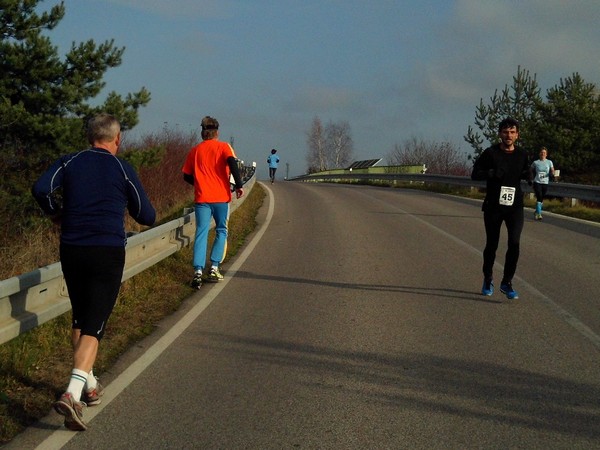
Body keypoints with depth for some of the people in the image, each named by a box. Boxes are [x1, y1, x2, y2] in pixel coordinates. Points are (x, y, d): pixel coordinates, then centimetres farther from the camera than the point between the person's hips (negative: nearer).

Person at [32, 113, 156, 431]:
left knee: (80, 320, 21)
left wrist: (56, 214, 8)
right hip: (108, 253, -3)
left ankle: (89, 384, 30)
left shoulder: (69, 163, 6)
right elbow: (147, 217, 5)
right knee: (94, 326, -6)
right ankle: (72, 394, -22)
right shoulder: (123, 170, 1)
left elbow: (41, 189, -11)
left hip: (71, 251, 3)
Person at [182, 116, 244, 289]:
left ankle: (198, 271, -14)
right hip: (221, 197, -1)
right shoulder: (223, 147, 2)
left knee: (201, 234, 0)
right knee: (221, 231, 14)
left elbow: (186, 176, 13)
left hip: (201, 198, 2)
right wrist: (239, 185, -14)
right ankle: (214, 268, 7)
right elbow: (232, 162, -16)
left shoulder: (194, 151, 10)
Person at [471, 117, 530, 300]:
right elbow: (475, 174, -1)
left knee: (514, 243, -13)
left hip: (514, 206, 1)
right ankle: (488, 280, 31)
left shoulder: (522, 154, 6)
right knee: (491, 245, 9)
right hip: (493, 206, -1)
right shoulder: (490, 153, -3)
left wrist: (527, 174, -3)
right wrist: (491, 173, -19)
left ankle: (507, 283, -2)